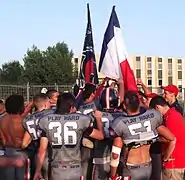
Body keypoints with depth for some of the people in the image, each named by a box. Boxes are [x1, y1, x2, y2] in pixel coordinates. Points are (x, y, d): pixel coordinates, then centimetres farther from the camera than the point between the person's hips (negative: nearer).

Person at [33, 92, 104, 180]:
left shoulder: (47, 122, -3)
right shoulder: (79, 120, -7)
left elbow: (42, 151, -2)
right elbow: (101, 136, 5)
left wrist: (37, 172, 10)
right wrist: (98, 118, 22)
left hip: (56, 172, 1)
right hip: (75, 171, -1)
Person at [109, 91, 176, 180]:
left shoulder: (120, 124, -19)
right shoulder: (153, 116, -10)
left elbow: (115, 155, -15)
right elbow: (172, 140, -4)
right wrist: (165, 159, 11)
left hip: (131, 170, -4)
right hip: (148, 168, 4)